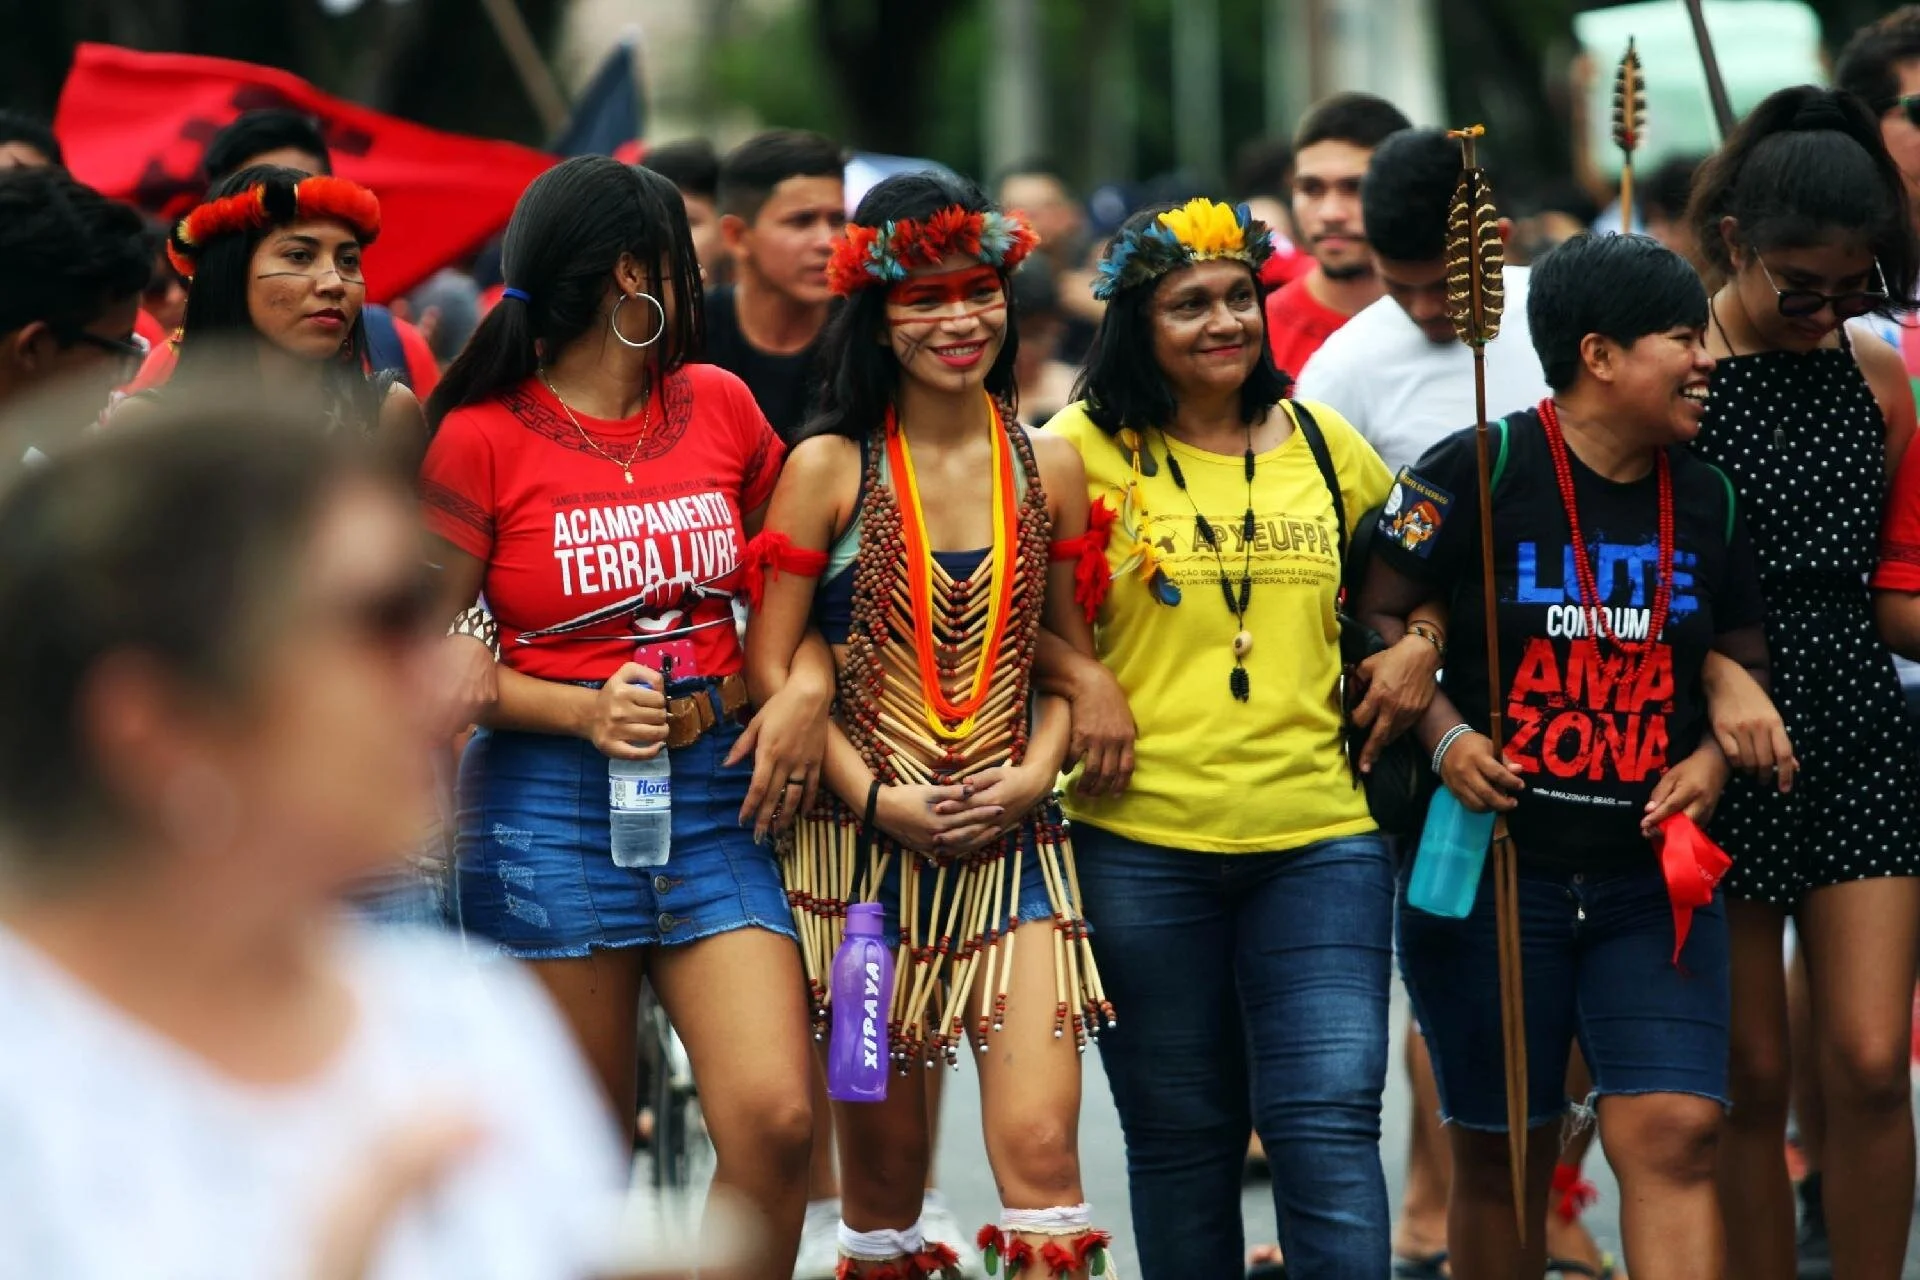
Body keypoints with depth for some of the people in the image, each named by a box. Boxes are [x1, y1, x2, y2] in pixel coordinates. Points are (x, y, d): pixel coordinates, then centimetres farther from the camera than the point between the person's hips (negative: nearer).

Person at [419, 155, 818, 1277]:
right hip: (550, 805, -3)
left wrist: (808, 686, 0)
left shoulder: (718, 406, 8)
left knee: (774, 1118, -13)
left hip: (720, 795, 3)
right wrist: (580, 711, -14)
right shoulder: (484, 438, -4)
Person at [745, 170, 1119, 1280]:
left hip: (1013, 843, 2)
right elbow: (770, 664, -4)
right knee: (884, 1158, 4)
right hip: (861, 843, -2)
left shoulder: (1048, 469, 7)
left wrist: (1034, 772, -4)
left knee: (1041, 1144, -11)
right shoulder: (830, 468, -2)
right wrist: (880, 796, -13)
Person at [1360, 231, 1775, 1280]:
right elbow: (1375, 614, -5)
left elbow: (1743, 660, 17)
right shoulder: (1480, 473, -8)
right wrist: (1446, 736, -18)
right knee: (1501, 1153, 6)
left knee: (1673, 1131, -11)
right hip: (1495, 863, -3)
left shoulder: (1706, 499, 7)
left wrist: (1711, 758, -2)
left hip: (1652, 876, 3)